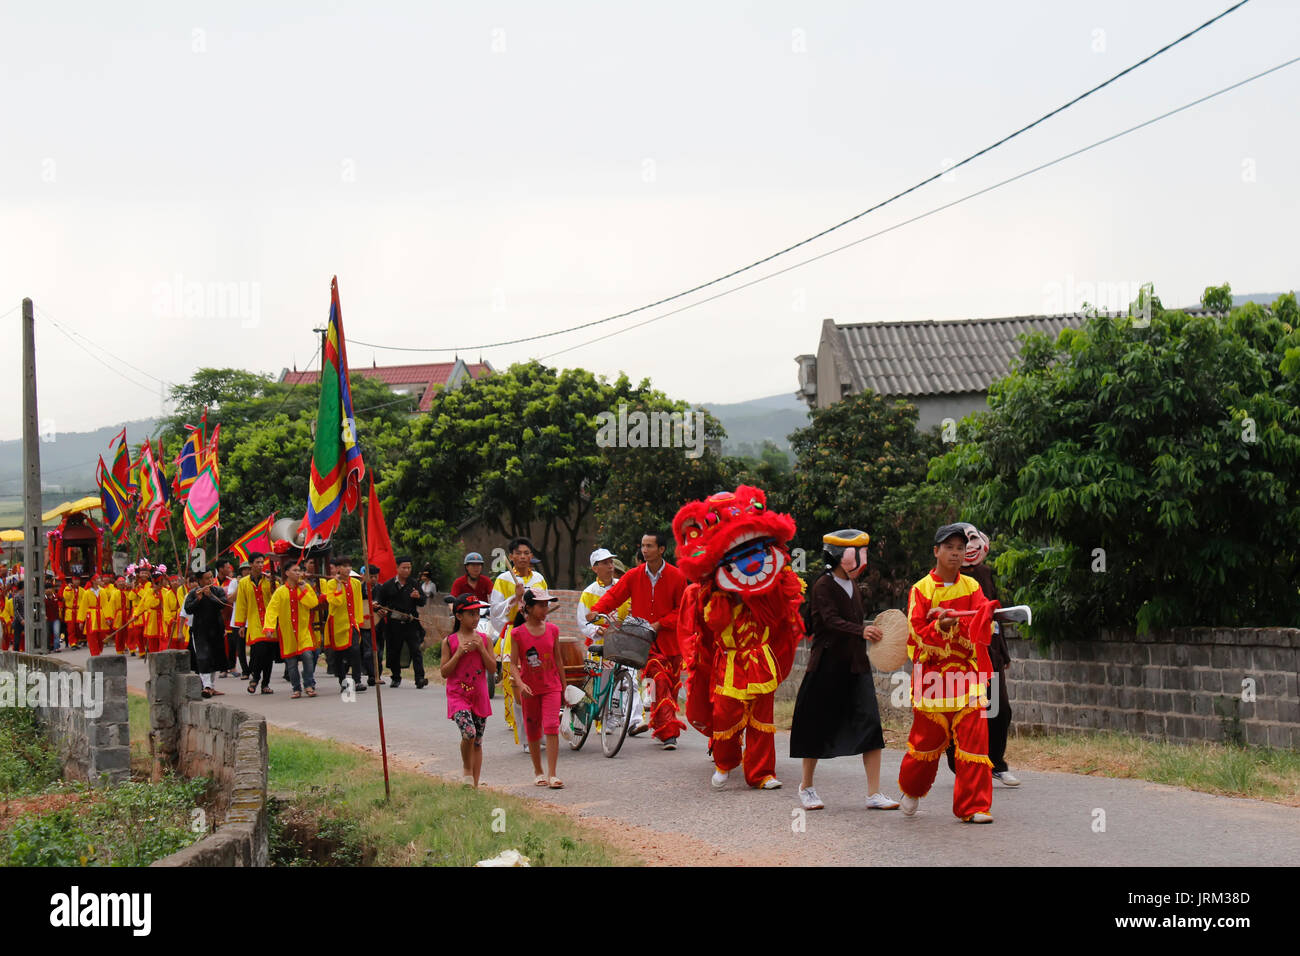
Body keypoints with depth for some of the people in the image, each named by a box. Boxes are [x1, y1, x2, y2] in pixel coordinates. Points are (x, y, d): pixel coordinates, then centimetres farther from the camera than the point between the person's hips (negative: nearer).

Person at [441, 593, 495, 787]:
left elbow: (492, 668, 1)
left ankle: (475, 784, 16)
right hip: (458, 695, -3)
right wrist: (459, 653, -13)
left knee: (477, 741, 8)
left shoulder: (483, 639, 5)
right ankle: (467, 770, 0)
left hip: (479, 695, 3)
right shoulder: (449, 641, -1)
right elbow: (444, 672, -4)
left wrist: (481, 648, -10)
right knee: (469, 732, -25)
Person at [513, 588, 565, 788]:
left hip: (551, 687, 1)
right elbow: (514, 664, -6)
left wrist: (564, 687, 11)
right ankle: (538, 771, 28)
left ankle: (552, 774, -13)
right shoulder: (518, 633, -7)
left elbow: (558, 660, 9)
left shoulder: (552, 630, 1)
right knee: (533, 731, 11)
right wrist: (520, 684, -22)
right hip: (530, 689, -1)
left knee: (551, 727, -13)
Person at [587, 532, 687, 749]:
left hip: (669, 639, 1)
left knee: (671, 685, 6)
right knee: (660, 679, -16)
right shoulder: (634, 575, 3)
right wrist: (597, 610, -16)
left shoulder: (676, 577, -2)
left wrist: (660, 623, -11)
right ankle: (669, 731, -19)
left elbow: (682, 610, 0)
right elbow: (614, 595, 2)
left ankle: (661, 728, 23)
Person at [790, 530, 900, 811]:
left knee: (870, 722, -7)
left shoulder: (853, 587, 13)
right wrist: (861, 631, -39)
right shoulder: (823, 586, -9)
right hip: (827, 666, -6)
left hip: (856, 666, 6)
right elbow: (832, 621, -24)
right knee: (818, 726, 4)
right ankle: (806, 786, 23)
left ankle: (874, 793, -6)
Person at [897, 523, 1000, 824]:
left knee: (974, 735, -8)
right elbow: (916, 633, -5)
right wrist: (939, 627, -22)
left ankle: (973, 806, -3)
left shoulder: (971, 587, 8)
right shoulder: (921, 589, 1)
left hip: (966, 672, 2)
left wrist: (985, 615, -22)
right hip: (931, 672, -2)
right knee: (928, 736, 4)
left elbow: (983, 630, -1)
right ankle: (912, 790, 32)